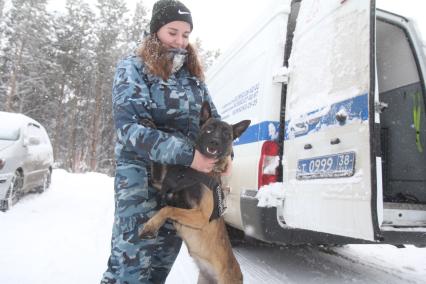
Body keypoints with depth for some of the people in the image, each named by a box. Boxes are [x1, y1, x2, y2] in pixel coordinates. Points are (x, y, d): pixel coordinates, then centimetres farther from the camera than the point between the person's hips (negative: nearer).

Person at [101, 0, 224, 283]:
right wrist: (187, 155, -24)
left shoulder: (192, 74, 12)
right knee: (132, 259, -5)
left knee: (165, 253, 15)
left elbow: (213, 117, 17)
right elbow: (131, 127, -17)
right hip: (141, 174, -5)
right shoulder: (132, 69, -4)